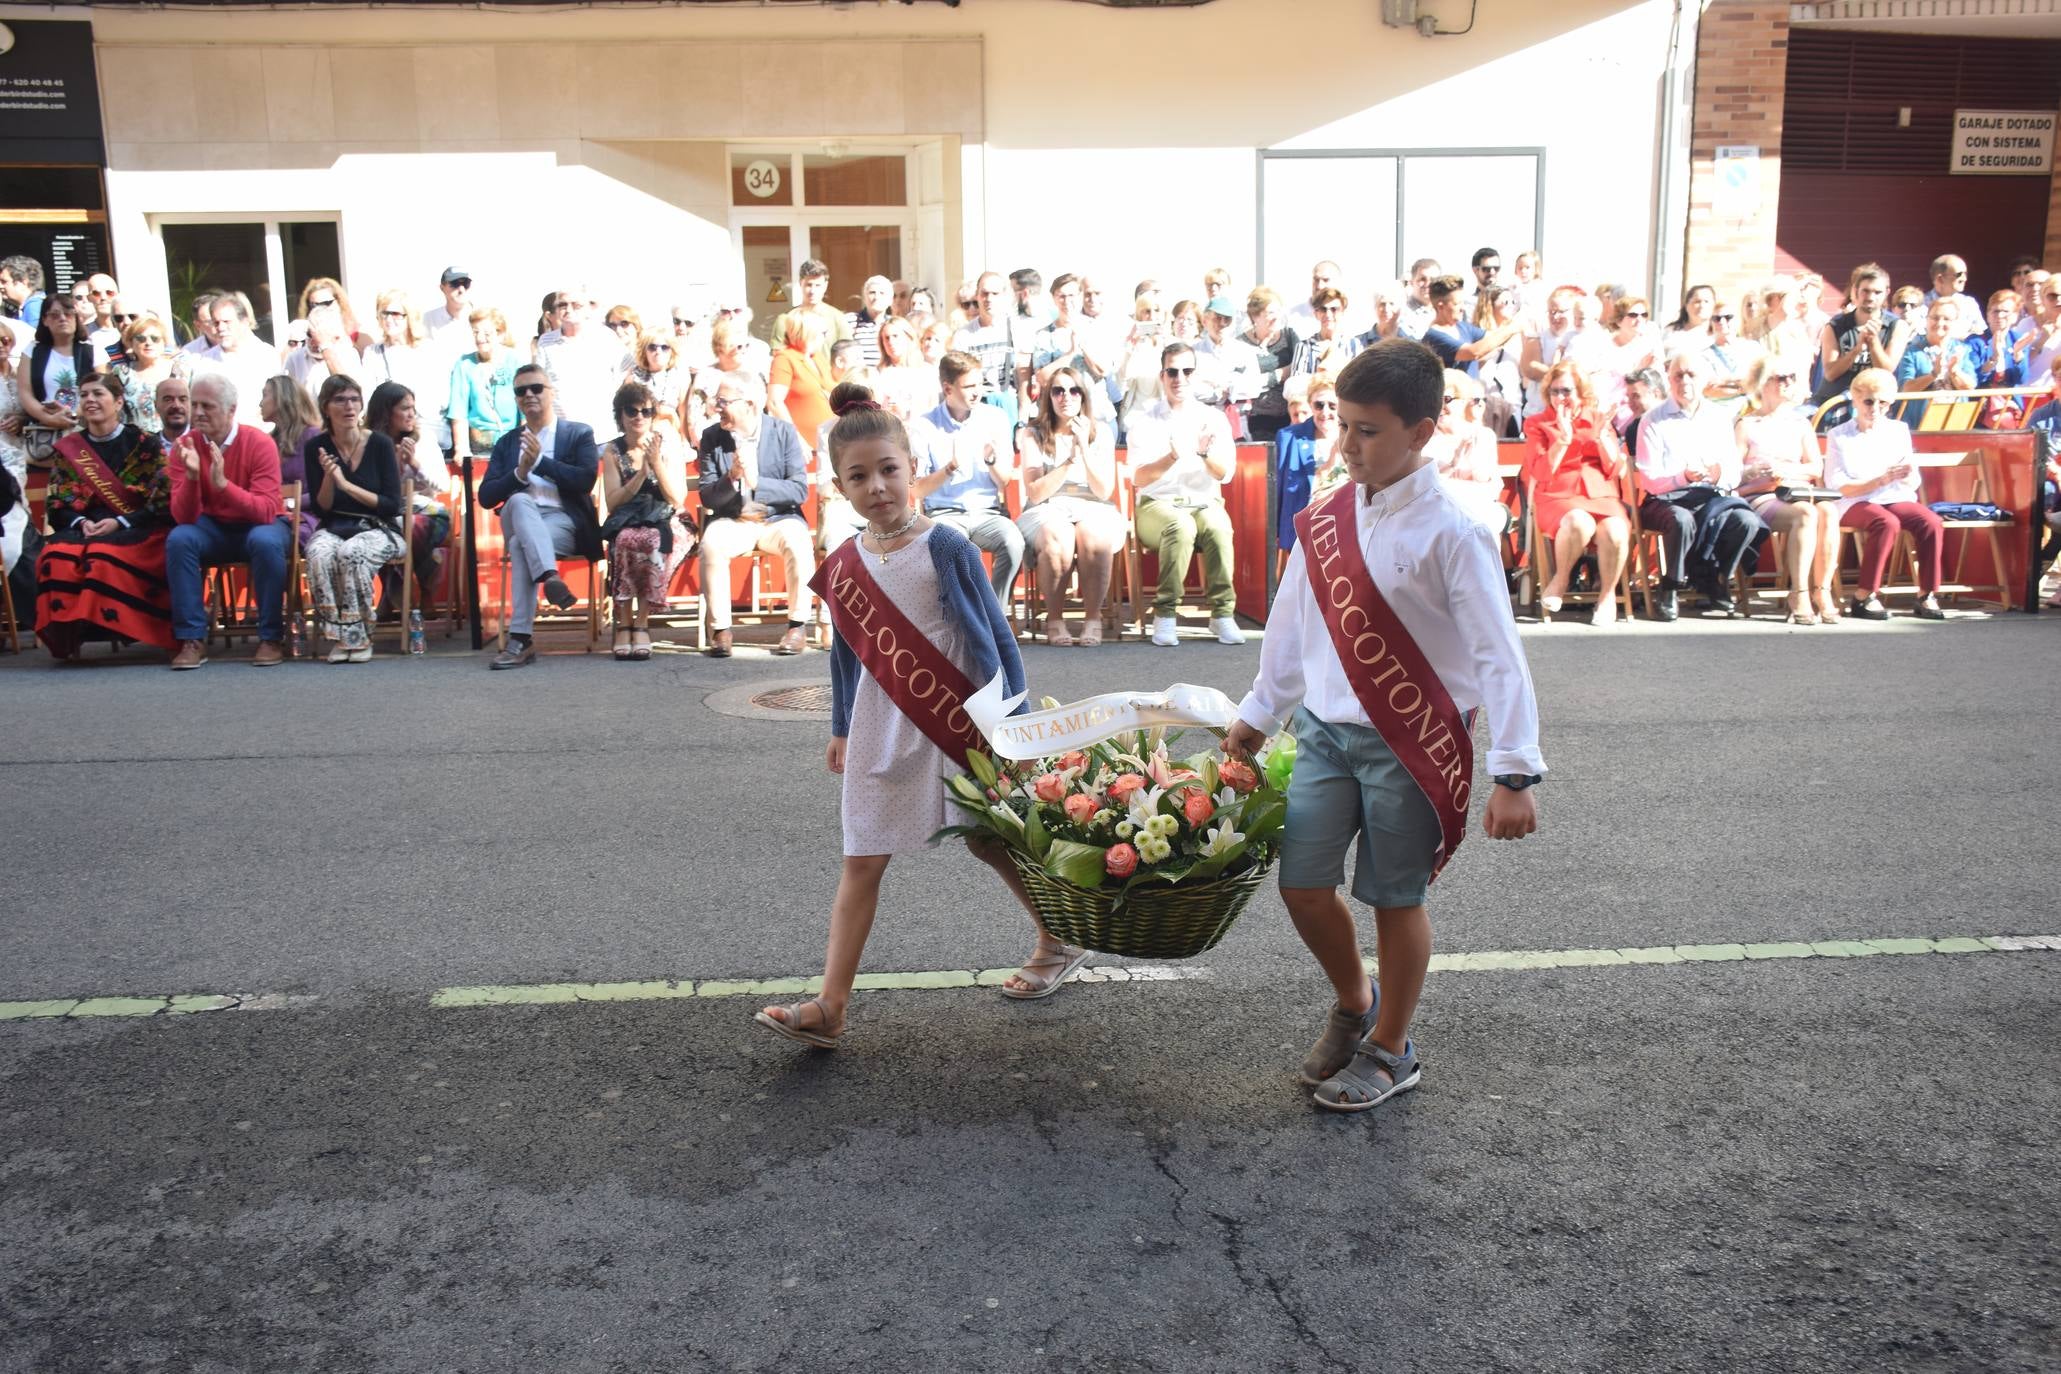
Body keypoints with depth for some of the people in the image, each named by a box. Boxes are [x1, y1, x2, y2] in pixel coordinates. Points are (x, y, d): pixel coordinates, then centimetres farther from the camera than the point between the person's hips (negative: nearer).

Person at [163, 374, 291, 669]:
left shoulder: (259, 443, -16)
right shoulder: (185, 446, -7)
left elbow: (267, 511, -26)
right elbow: (184, 517, -14)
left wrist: (222, 483, -39)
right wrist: (192, 476, -31)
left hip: (258, 525, -3)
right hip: (213, 528, 3)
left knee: (265, 542, -35)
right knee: (178, 539, -27)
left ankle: (271, 637, -19)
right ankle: (193, 639, -18)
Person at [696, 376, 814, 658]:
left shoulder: (783, 431, -3)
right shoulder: (711, 437, 2)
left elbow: (800, 490, -9)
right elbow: (707, 498, -1)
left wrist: (756, 481, -23)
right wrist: (731, 477, -21)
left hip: (778, 518, -1)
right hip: (732, 521, 1)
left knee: (798, 543, -32)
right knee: (711, 544, -30)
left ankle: (798, 625, -17)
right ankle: (720, 629, -19)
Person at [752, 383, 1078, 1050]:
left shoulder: (945, 547, -12)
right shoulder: (842, 567, 2)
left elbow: (995, 637, -9)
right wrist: (841, 731, 20)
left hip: (958, 724, -4)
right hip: (881, 736, 4)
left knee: (991, 842, 11)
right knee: (861, 863, 2)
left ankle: (1061, 941, 35)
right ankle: (829, 1007, 4)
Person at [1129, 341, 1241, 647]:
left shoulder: (1214, 418, 9)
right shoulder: (1146, 423, 5)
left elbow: (1225, 474, -1)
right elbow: (1139, 478, -7)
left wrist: (1205, 453, -23)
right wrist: (1172, 457, -26)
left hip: (1205, 503, 1)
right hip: (1158, 505, -1)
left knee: (1218, 528, -34)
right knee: (1181, 526, -36)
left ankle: (1222, 612, -25)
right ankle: (1165, 614, -30)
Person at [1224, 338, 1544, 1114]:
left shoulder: (1448, 532, -14)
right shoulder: (1325, 521, 3)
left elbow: (1497, 653, -17)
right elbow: (1292, 623, 15)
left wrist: (1515, 772, -22)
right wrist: (1258, 714, 21)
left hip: (1410, 741, -5)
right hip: (1326, 729, 5)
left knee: (1395, 898, 7)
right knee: (1302, 883, 5)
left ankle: (1390, 1051, 28)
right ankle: (1353, 1004, 34)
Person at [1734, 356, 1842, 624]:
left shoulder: (1801, 424, 23)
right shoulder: (1746, 425, 9)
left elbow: (1817, 468, 13)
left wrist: (1787, 469, -4)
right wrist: (1754, 470, -18)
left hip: (1800, 493, 4)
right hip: (1761, 499, -4)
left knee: (1828, 511, -31)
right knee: (1806, 514, -35)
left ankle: (1822, 590, -28)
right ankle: (1799, 595, -31)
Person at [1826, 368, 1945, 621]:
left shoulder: (1899, 430, 16)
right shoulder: (1839, 436, 4)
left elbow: (1914, 483, 13)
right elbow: (1840, 487, -6)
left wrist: (1906, 476, -12)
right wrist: (1882, 480, -18)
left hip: (1896, 498, 4)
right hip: (1854, 503, -4)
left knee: (1932, 523, -25)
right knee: (1887, 523, -36)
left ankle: (1927, 596, -17)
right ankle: (1864, 596, -28)